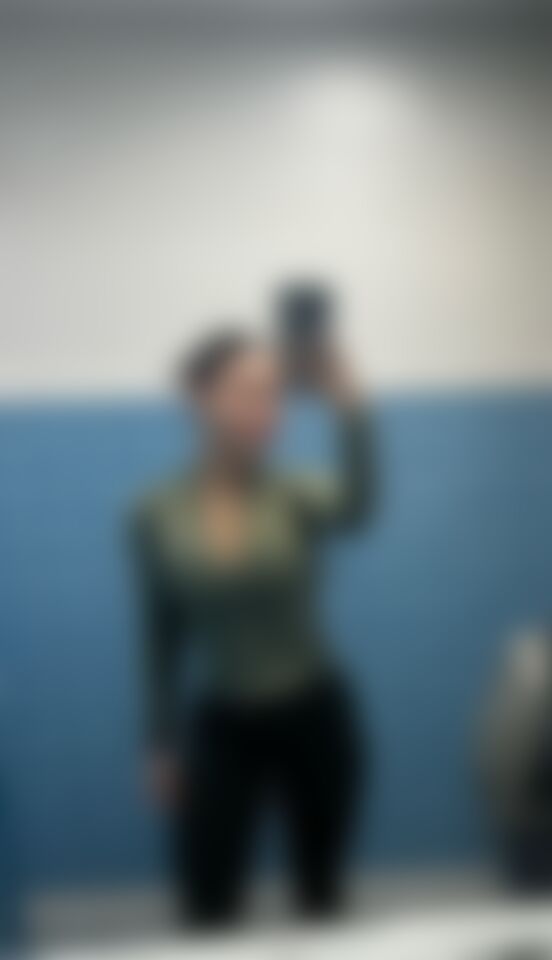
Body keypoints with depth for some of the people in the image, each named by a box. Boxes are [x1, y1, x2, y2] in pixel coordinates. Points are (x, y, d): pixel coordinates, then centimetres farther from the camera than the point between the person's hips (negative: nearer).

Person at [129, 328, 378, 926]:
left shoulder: (297, 496, -10)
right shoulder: (158, 518, -5)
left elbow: (357, 507, -35)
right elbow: (161, 643, 4)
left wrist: (348, 407, -50)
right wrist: (161, 745, 3)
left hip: (314, 717, 0)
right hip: (225, 727, 0)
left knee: (322, 897, 15)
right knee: (205, 907, 2)